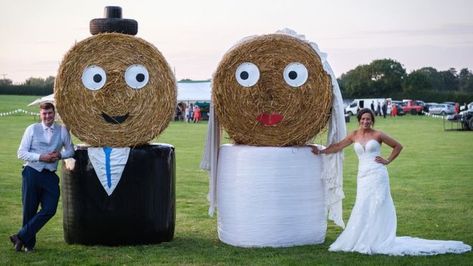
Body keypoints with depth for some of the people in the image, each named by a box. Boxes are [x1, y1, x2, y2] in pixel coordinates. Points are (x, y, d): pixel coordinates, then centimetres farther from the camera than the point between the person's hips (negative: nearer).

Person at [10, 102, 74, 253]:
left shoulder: (62, 131, 7)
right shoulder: (32, 129, 2)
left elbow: (70, 150, 16)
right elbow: (21, 153, -2)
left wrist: (60, 155, -7)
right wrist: (41, 157, -14)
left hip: (50, 175, 2)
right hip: (32, 173, -2)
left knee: (49, 209, -9)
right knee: (29, 210, 3)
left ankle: (21, 237, 0)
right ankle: (29, 243, 18)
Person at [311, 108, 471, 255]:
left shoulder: (378, 135, -1)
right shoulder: (354, 135, 9)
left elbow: (398, 146, 7)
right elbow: (338, 146, 16)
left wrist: (388, 161, 1)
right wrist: (321, 151, 13)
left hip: (377, 175, -4)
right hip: (363, 176, 4)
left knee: (376, 208, -4)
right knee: (363, 209, 2)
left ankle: (376, 241, 0)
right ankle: (363, 241, 9)